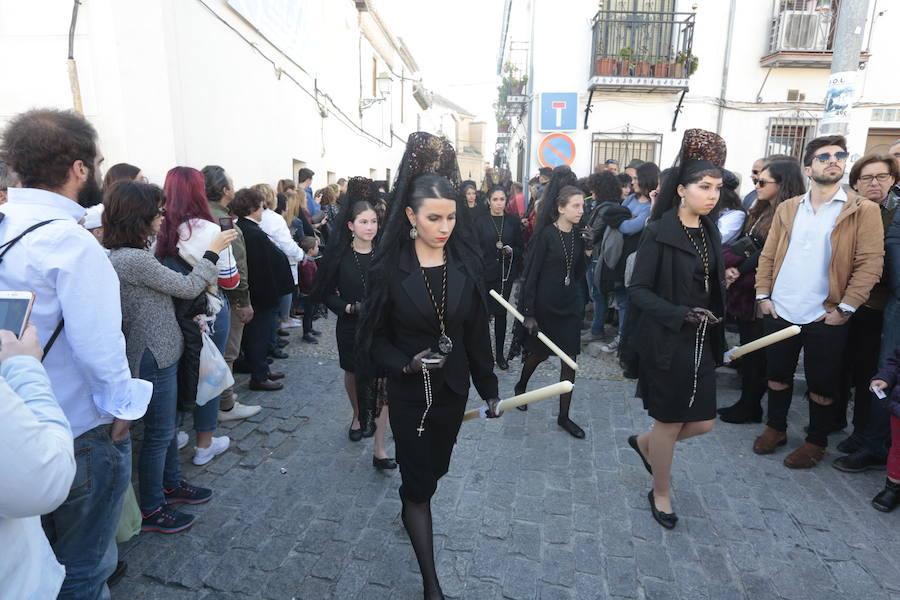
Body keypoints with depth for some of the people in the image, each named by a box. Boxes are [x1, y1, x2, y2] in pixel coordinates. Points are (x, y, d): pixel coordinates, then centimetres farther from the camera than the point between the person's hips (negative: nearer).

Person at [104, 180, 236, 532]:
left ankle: (171, 484, 40)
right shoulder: (132, 259, -25)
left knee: (166, 426, 23)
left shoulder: (121, 254, 6)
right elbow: (188, 287, -17)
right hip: (153, 358, -10)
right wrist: (212, 252, -8)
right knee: (158, 433, 5)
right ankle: (150, 510, 22)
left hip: (159, 353, 10)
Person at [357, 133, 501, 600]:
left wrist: (488, 387, 5)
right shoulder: (390, 268, -15)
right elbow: (372, 338, -8)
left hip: (453, 389, 3)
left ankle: (413, 509, 56)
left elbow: (478, 332, 0)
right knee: (418, 483, 6)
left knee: (434, 469, 23)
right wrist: (405, 364, -26)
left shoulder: (465, 263, -7)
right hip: (409, 394, -3)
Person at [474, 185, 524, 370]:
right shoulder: (480, 222, 0)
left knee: (501, 313, 6)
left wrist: (512, 250, -10)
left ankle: (500, 353, 17)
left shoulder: (513, 222, 6)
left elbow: (521, 248, 11)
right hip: (485, 273, -2)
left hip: (505, 274, 2)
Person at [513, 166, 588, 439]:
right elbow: (530, 274, -14)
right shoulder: (545, 235, -14)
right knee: (540, 352, 13)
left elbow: (579, 271, 12)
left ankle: (564, 416, 16)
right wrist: (529, 313, -16)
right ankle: (521, 386, 44)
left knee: (570, 360, 3)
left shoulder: (578, 235, 3)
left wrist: (588, 252, -7)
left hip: (569, 304, 5)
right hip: (544, 304, -5)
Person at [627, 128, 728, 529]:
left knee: (702, 423, 10)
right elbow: (638, 290, -14)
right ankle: (660, 493, 30)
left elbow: (712, 286, 13)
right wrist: (679, 314, -26)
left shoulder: (710, 231, 7)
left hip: (702, 342, 7)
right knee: (670, 422, 7)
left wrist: (715, 330, 8)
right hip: (667, 342, -6)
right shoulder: (659, 232, -13)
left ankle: (645, 443, 39)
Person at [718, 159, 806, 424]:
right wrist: (730, 265, -11)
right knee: (748, 349, 14)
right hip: (745, 293, 8)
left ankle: (750, 407, 17)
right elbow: (740, 243, 6)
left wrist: (740, 273, -15)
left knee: (756, 353, 3)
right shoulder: (759, 211, 13)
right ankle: (747, 402, 25)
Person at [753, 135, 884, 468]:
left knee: (821, 385, 10)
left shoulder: (864, 211, -4)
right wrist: (763, 295, -2)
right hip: (780, 312, 3)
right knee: (777, 376, 16)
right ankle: (775, 427, 36)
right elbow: (768, 255, 7)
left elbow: (870, 264, -9)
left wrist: (845, 308, -14)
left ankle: (816, 441, 29)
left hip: (827, 317, -3)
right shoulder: (788, 208, 7)